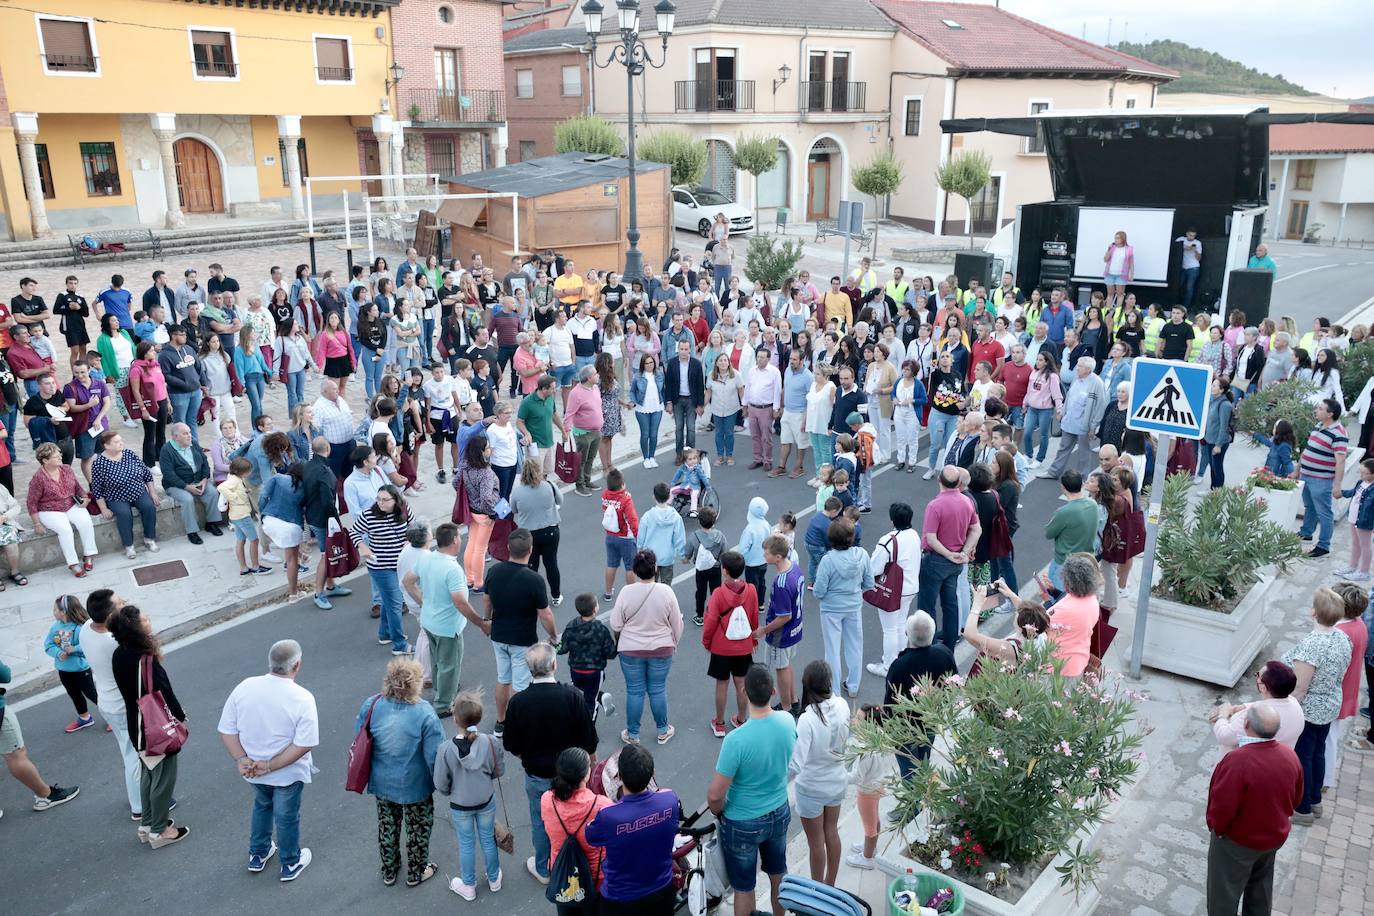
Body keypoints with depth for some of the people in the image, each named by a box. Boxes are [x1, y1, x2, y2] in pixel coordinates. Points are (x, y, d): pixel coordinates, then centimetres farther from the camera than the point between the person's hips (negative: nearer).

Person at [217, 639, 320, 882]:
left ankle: (258, 855, 48)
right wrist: (271, 766, -19)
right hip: (288, 774, -4)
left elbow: (227, 730, -10)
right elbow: (304, 744, -26)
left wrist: (242, 759, -10)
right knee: (286, 817, 19)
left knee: (262, 806, 31)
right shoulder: (302, 698, -25)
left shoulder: (244, 687, -15)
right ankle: (291, 864, 39)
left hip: (252, 769, 4)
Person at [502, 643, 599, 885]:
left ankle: (543, 869, 38)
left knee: (540, 822, 20)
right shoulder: (573, 696, -22)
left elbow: (512, 745, -7)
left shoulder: (518, 701, -20)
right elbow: (589, 740, -13)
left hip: (536, 774, 0)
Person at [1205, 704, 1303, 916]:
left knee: (1224, 891, 15)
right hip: (1275, 836, 6)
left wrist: (1216, 827, -9)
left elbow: (1223, 805, -30)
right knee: (1261, 884, 28)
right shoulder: (1290, 755, -14)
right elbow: (1295, 797, 2)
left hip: (1238, 840, -6)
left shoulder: (1237, 760, -36)